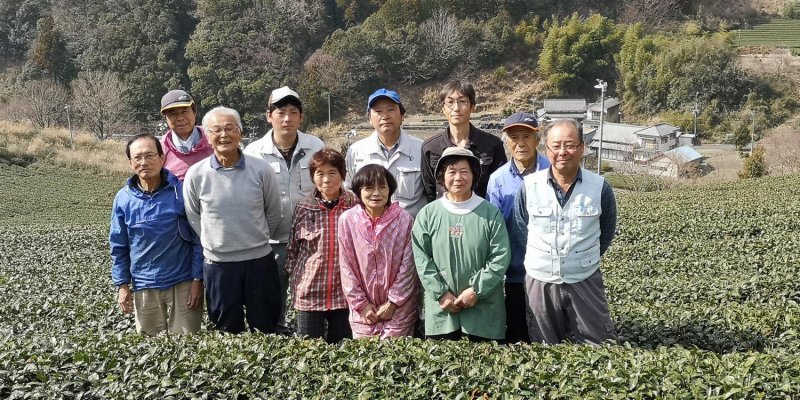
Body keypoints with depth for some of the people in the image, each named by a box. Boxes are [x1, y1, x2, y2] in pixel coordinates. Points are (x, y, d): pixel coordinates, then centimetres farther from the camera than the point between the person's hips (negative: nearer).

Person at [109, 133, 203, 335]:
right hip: (144, 286, 3)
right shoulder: (123, 199, -1)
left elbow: (198, 239, -6)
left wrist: (197, 279, -8)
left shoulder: (181, 191, -9)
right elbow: (118, 247, 7)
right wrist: (122, 285, 4)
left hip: (183, 283, -2)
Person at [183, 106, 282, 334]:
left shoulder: (261, 170, -6)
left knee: (265, 327, 13)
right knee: (227, 329, 16)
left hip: (260, 260, 0)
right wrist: (213, 244, 6)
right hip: (218, 264, 0)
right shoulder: (196, 175, -6)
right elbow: (193, 218, 6)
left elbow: (273, 214, 5)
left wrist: (255, 239, 8)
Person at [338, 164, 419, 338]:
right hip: (363, 311, 1)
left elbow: (408, 266, -6)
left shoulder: (404, 219, -8)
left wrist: (393, 302, -8)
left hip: (398, 309, -1)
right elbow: (346, 267, -3)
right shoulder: (347, 220, -6)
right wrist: (361, 303, -5)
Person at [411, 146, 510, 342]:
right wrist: (441, 293, -9)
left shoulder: (491, 213, -1)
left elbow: (500, 257, -5)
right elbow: (421, 258, -2)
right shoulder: (427, 214, 1)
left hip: (484, 309, 0)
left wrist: (476, 290, -11)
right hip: (441, 309, 1)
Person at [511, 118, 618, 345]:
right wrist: (539, 260, 6)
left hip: (585, 281, 0)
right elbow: (519, 231, 5)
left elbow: (606, 232, 7)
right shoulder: (529, 186, -7)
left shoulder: (599, 187, -6)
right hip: (540, 281, 1)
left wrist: (585, 260, 9)